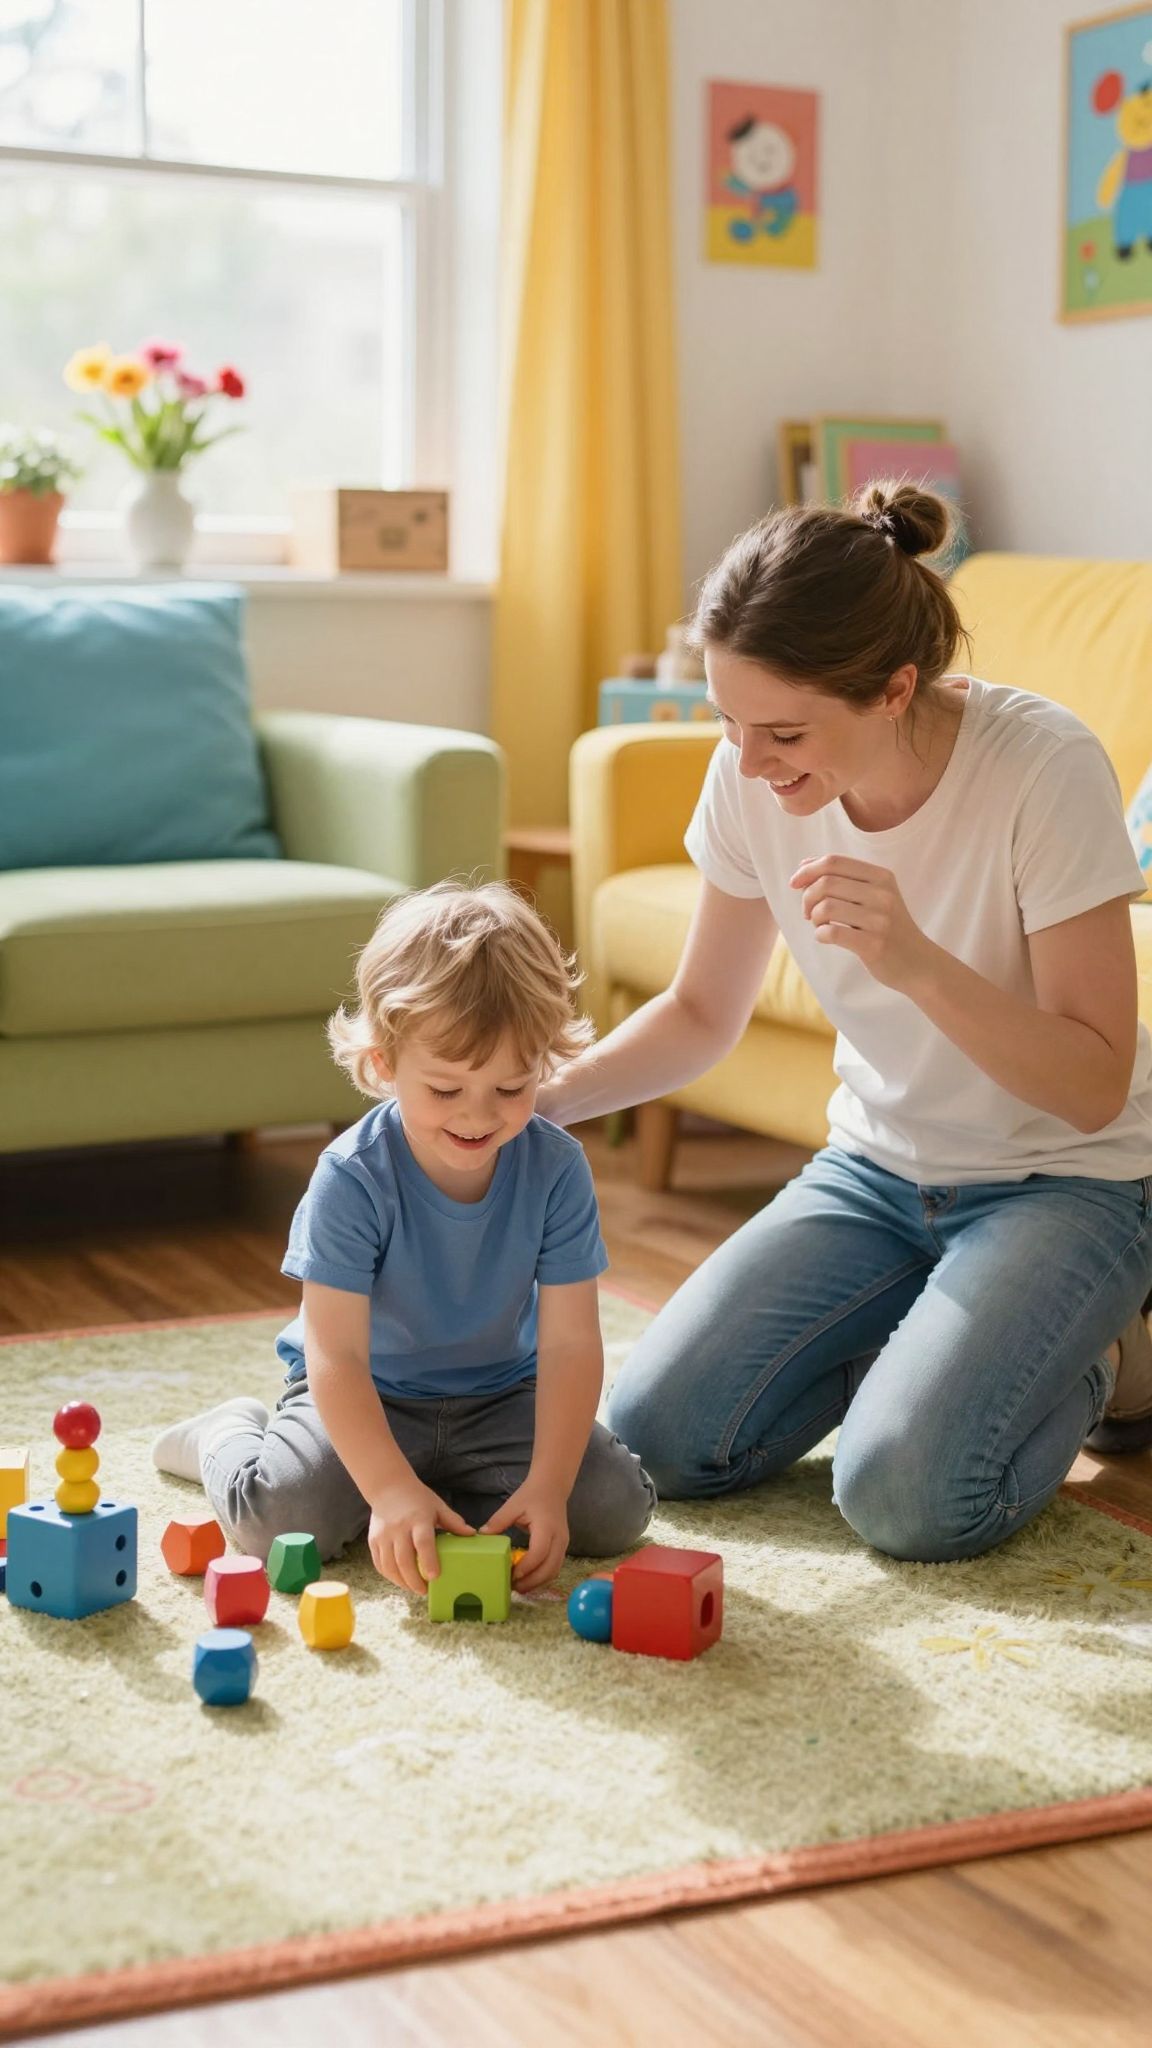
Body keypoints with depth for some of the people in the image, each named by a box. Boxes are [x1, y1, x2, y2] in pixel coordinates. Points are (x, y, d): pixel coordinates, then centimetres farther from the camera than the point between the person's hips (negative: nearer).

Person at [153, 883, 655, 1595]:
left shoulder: (556, 1169, -17)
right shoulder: (353, 1179, -24)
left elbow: (570, 1343, -17)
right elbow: (336, 1357, -26)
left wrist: (546, 1487, -29)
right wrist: (391, 1490, -38)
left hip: (500, 1396, 3)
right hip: (367, 1397, -2)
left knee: (618, 1507, -18)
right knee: (279, 1511, -27)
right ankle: (232, 1434, 9)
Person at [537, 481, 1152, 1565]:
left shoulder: (1044, 766, -26)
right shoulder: (753, 778, -11)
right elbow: (700, 1015, 3)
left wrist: (917, 962, -38)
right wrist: (543, 1096, -15)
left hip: (1063, 1181, -5)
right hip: (875, 1169, 5)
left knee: (906, 1495, -25)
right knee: (654, 1436, -9)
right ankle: (916, 1340, 15)